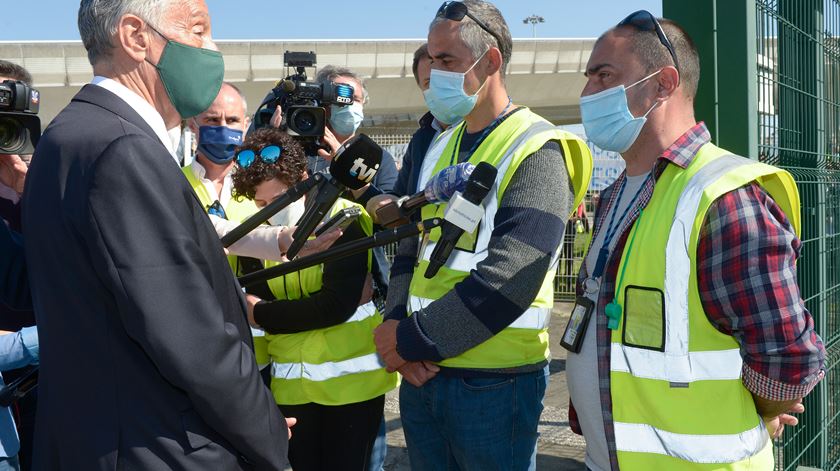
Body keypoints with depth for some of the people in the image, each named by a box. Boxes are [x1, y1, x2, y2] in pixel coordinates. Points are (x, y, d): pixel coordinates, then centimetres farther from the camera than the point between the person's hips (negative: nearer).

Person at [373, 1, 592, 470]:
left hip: (495, 381, -7)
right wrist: (399, 329, -6)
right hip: (421, 371, 7)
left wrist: (413, 338, -15)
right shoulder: (441, 146, 12)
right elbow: (412, 246, 11)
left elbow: (507, 280, -21)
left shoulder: (537, 152, -12)